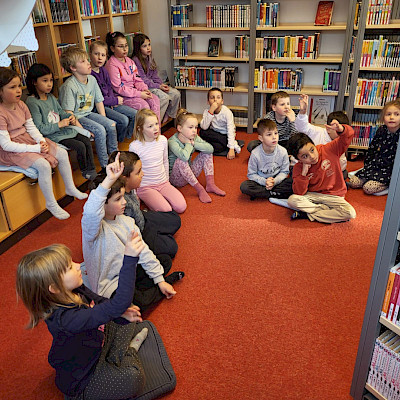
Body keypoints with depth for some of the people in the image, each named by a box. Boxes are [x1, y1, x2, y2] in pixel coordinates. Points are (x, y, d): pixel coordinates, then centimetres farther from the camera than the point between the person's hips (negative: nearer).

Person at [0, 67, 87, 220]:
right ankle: (51, 204, -12)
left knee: (62, 153, 1)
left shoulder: (21, 105, 2)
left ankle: (70, 188, 19)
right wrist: (35, 148, -26)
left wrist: (42, 141, -14)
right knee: (44, 165, -28)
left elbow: (31, 127, 7)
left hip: (29, 140, 8)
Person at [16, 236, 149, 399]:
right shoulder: (66, 318, -40)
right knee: (133, 379, -31)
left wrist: (121, 313, -17)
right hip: (81, 381, -8)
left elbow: (100, 301, 5)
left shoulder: (76, 291, -14)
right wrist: (129, 258, -56)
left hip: (96, 344, 8)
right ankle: (129, 351, 1)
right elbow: (119, 303, -49)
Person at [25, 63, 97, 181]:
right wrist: (59, 124, -22)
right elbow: (39, 128, -20)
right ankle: (84, 171, 2)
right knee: (80, 146, -18)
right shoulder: (32, 102, -16)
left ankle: (91, 170, 5)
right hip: (52, 135, -8)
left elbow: (61, 112, 21)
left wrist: (70, 117, -2)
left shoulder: (51, 97, 10)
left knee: (87, 141, -2)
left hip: (63, 129, 9)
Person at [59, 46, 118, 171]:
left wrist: (104, 120, 2)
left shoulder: (92, 79, 2)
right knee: (100, 130, -25)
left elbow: (99, 101, 12)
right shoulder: (69, 86, -21)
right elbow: (68, 113, -21)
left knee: (111, 124, -10)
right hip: (76, 118, -7)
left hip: (88, 114, 7)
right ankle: (105, 165, -15)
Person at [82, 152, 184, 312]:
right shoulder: (94, 227, -23)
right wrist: (109, 180, -58)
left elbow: (143, 251, 2)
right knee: (138, 303, -31)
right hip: (109, 285, -7)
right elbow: (91, 212, -50)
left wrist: (159, 280, -1)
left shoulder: (126, 221, 0)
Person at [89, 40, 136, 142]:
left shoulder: (103, 70, 9)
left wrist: (113, 99, -2)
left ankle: (127, 137, 16)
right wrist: (115, 100, -13)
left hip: (110, 104, 9)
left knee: (135, 114, 2)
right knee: (123, 120, -23)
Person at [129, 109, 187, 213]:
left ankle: (160, 196, 10)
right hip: (145, 186, -5)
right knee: (166, 211, -22)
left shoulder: (163, 140, -1)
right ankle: (146, 198, 4)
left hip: (163, 183, 5)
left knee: (181, 207, -14)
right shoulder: (134, 146, -16)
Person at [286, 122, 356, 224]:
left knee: (351, 213, -27)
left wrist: (341, 129, -36)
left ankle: (308, 214, -19)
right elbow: (299, 193, -13)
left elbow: (348, 135, -12)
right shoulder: (298, 168, -7)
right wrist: (304, 173, -24)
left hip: (333, 196, 0)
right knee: (292, 200, -27)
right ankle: (328, 209, -17)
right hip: (313, 195, 0)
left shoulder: (329, 150, -9)